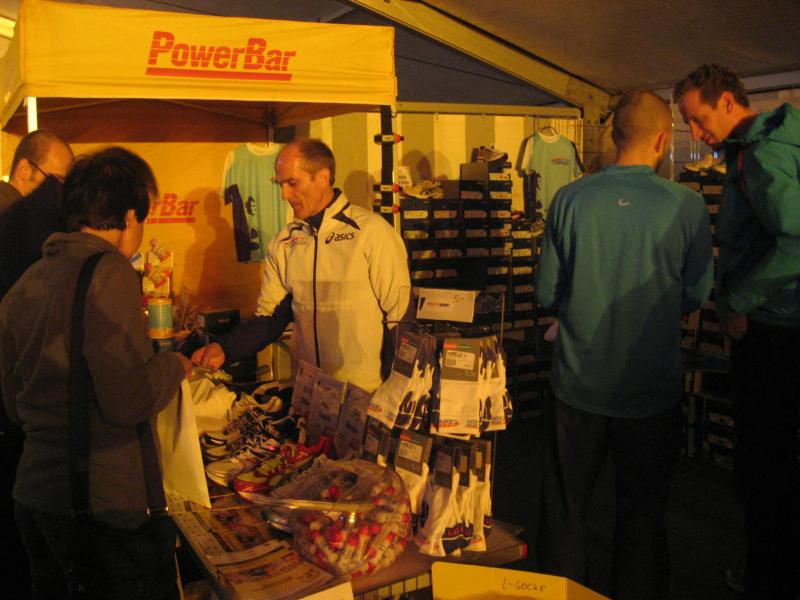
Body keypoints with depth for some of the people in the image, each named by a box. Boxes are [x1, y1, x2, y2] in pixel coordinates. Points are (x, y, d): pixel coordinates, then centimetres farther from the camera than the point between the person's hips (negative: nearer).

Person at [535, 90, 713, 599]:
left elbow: (547, 293, -3)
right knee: (643, 514, 16)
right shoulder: (687, 207, -11)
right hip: (653, 391, -1)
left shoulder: (570, 200, -9)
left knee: (567, 508, 18)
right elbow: (696, 298, -1)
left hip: (578, 387, 1)